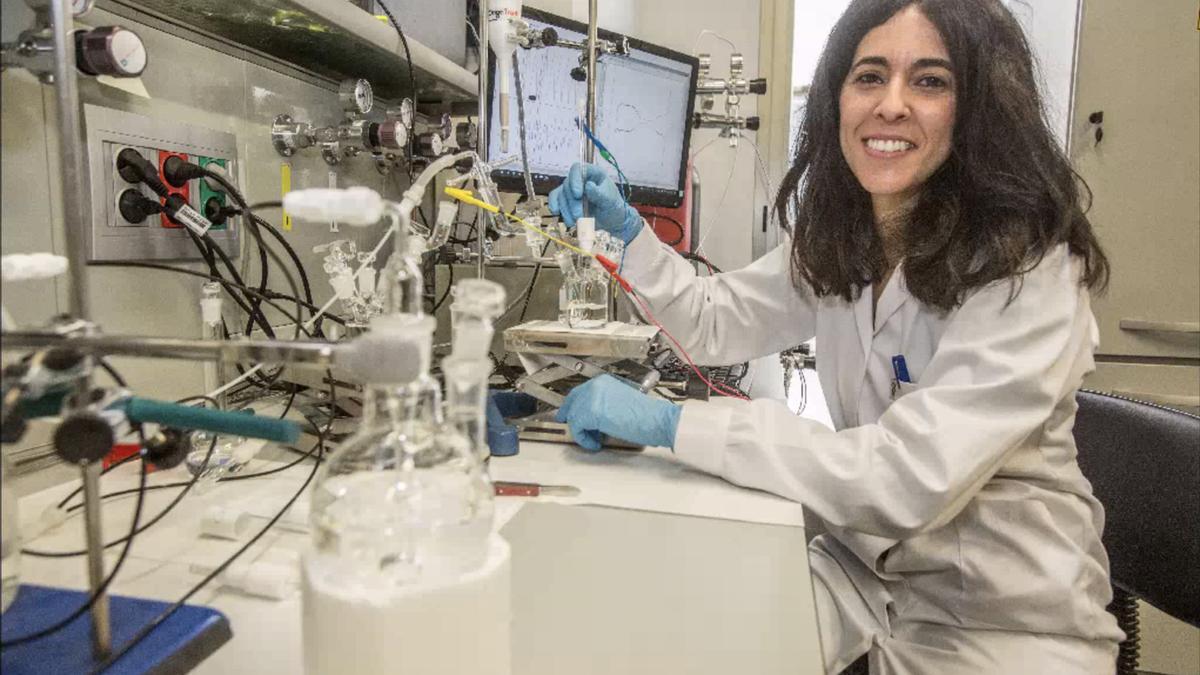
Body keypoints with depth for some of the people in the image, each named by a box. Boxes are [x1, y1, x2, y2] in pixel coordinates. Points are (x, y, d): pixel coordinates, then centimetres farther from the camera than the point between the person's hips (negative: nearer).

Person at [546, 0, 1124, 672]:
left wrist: (668, 422, -34)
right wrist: (628, 231, -10)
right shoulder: (836, 240, -3)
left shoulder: (1028, 269, -24)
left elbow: (908, 477, -33)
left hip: (1009, 618, -4)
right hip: (866, 566, 5)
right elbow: (719, 324, 5)